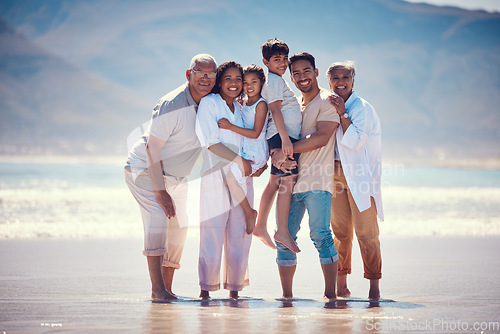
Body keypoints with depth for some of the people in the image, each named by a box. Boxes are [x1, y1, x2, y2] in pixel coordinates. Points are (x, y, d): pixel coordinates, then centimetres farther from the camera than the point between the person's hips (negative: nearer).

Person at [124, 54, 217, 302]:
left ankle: (167, 289, 14)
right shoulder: (172, 105, -27)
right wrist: (160, 191, -26)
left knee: (178, 228, 6)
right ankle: (157, 289, -30)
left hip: (176, 177, 8)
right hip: (144, 169, -8)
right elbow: (152, 147, -25)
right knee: (158, 219, -24)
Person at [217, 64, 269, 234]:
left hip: (256, 153, -9)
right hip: (244, 151, 9)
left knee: (230, 177, -21)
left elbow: (255, 133, -19)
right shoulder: (245, 102, 13)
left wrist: (231, 126, -21)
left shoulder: (261, 104, -12)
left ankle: (249, 213, -7)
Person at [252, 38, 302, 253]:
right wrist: (285, 138, -25)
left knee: (275, 182, 13)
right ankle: (282, 231, -15)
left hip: (283, 137, 11)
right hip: (282, 136, -11)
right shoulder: (274, 80, -8)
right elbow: (275, 109, -17)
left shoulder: (274, 80, 22)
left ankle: (261, 227, 19)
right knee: (287, 181, -13)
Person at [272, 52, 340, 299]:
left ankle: (330, 293, -10)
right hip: (291, 180, 6)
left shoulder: (327, 101, 0)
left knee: (320, 234, -13)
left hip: (317, 181, -6)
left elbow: (321, 138, -13)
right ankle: (287, 295, 7)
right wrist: (276, 155, -8)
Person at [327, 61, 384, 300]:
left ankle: (374, 286, -3)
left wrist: (343, 114, -16)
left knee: (366, 233, -8)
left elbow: (355, 141, -16)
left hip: (360, 178, -5)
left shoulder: (362, 108, -5)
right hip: (336, 176, 5)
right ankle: (341, 285, 12)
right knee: (340, 231, 5)